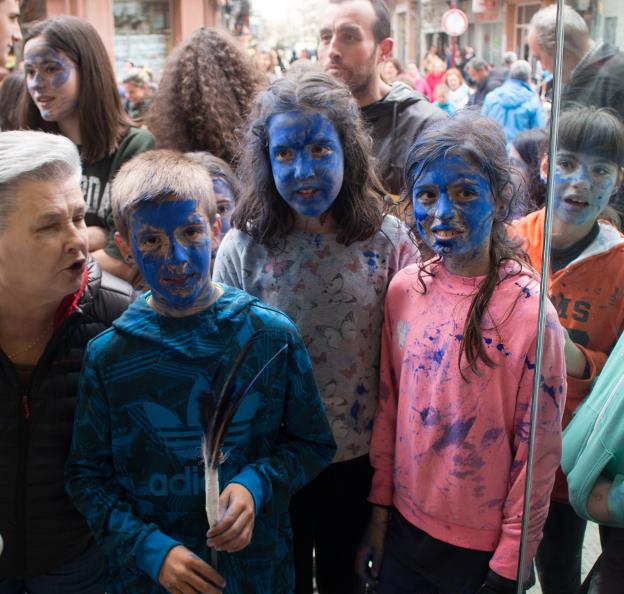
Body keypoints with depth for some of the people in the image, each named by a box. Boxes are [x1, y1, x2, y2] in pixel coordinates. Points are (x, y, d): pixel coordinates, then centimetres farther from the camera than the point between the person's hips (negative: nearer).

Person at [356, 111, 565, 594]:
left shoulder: (530, 310, -18)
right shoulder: (404, 290, -5)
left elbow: (538, 453, -13)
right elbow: (388, 407, 4)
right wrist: (380, 508, 6)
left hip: (481, 551, -3)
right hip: (403, 526, 4)